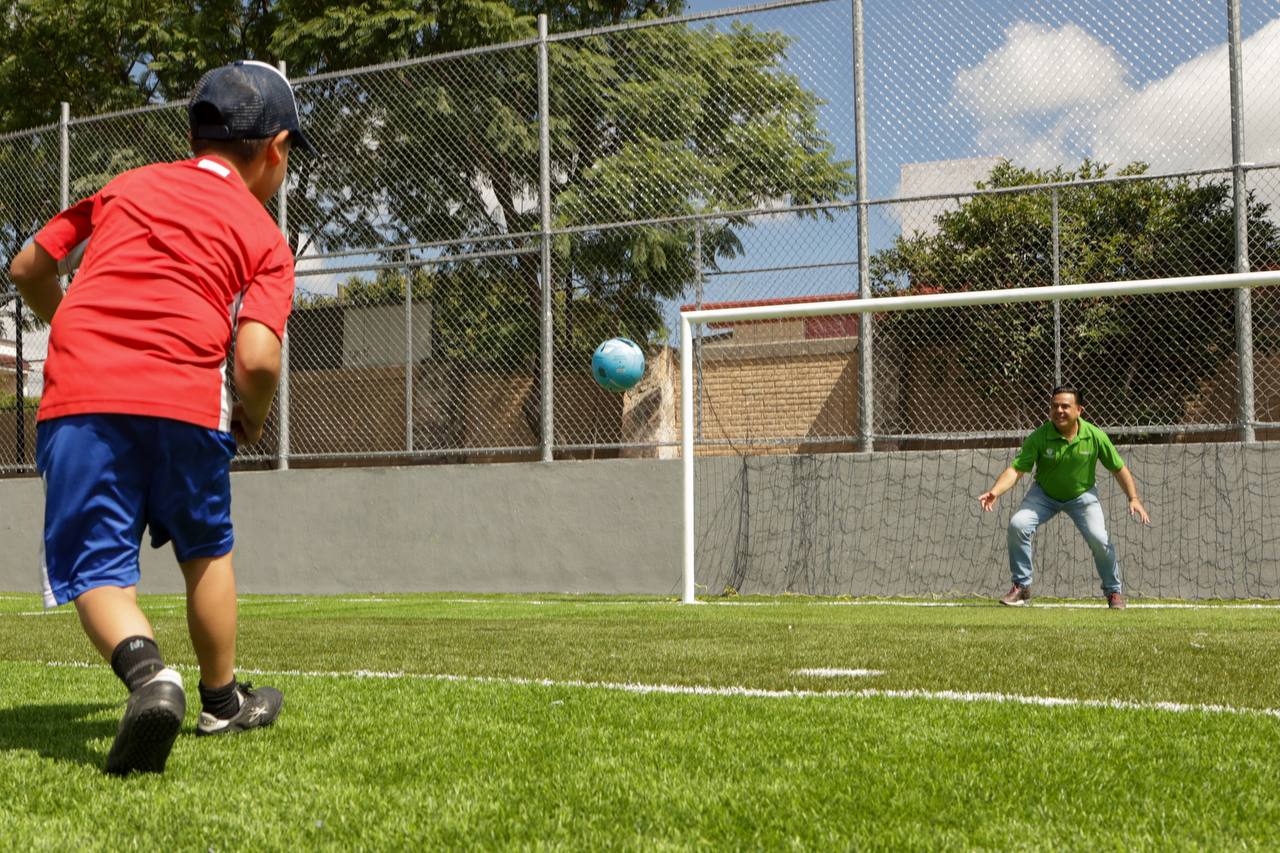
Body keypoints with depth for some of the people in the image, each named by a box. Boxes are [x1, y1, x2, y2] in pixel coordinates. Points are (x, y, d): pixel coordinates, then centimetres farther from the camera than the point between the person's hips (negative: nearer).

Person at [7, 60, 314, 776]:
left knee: (96, 568, 1)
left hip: (78, 394, 1)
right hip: (185, 395, -1)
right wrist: (252, 421, 19)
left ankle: (147, 669, -28)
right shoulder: (266, 238, 13)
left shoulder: (127, 186, 24)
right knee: (206, 548, 21)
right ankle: (223, 700, 34)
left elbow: (28, 269, 28)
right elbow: (257, 358, -2)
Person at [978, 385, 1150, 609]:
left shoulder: (1095, 436, -20)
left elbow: (1119, 468, -8)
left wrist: (1133, 498, -16)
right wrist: (995, 492, -43)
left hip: (1082, 495, 0)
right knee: (1017, 525, -21)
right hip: (1044, 494, 0)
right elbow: (1016, 469, -27)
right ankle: (1022, 587, -4)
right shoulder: (1039, 437, -24)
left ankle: (1113, 591, 11)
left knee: (1100, 540, -17)